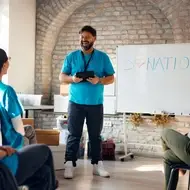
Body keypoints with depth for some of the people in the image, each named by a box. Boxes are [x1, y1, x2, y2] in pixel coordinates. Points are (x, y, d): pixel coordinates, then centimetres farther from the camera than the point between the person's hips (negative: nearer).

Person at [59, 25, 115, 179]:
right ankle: (69, 165, 5)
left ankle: (97, 165, 16)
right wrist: (72, 78, -16)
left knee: (95, 135, 8)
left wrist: (99, 81, -17)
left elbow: (111, 78, 3)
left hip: (96, 104, 0)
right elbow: (62, 77, 6)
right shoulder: (71, 56, 5)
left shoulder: (103, 57, 4)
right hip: (76, 102, 0)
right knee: (74, 135, 1)